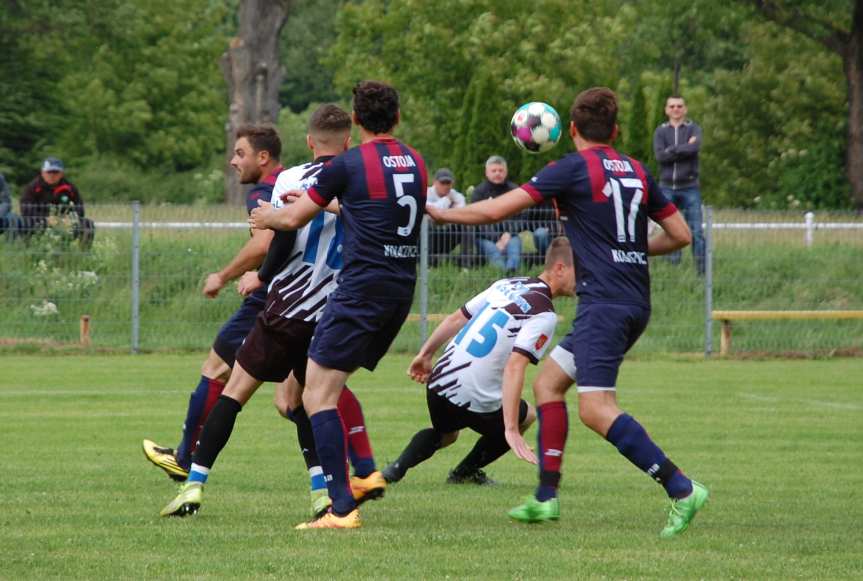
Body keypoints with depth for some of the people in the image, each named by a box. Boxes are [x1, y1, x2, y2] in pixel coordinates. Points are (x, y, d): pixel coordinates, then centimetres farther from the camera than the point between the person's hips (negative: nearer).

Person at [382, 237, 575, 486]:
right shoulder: (544, 315, -16)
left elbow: (457, 318, 14)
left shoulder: (508, 285, 8)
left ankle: (397, 468, 12)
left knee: (444, 434, 36)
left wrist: (425, 354, 26)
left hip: (439, 382, 7)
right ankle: (465, 472, 26)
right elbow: (514, 367, -27)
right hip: (473, 402, -7)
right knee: (526, 415, 24)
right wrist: (511, 430, -30)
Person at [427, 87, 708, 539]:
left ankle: (681, 488, -21)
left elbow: (497, 210, -5)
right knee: (547, 383, 16)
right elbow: (680, 234, 14)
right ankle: (546, 496, 14)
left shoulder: (574, 168, -6)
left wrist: (440, 214, 9)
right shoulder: (637, 173, 13)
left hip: (603, 303, -8)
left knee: (596, 410, -14)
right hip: (635, 302, 8)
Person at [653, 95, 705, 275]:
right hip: (667, 187, 2)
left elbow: (695, 147, -16)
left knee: (696, 231, -6)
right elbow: (660, 155, -8)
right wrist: (685, 148, -10)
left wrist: (672, 150, -11)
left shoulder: (693, 128, 5)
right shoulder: (661, 131, 8)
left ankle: (702, 269, -3)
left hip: (689, 187, -2)